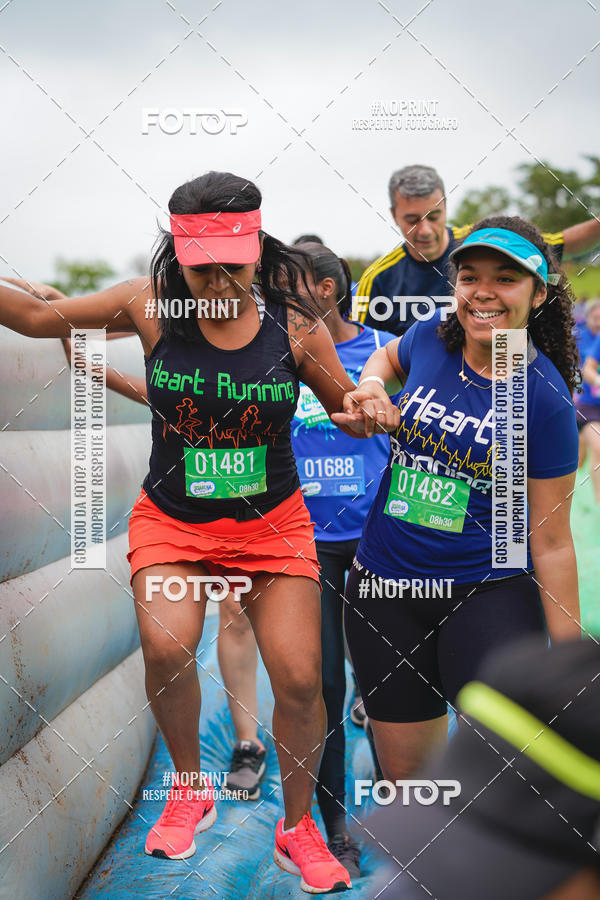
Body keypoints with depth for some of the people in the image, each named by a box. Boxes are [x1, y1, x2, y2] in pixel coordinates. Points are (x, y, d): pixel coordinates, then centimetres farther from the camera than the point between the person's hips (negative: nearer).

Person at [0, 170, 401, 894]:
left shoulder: (294, 323, -10)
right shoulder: (151, 305, -10)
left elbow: (346, 406, 3)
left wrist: (374, 416, -19)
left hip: (273, 523, 0)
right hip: (170, 521, 0)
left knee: (299, 679, -5)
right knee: (167, 648, -25)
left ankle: (297, 828, 23)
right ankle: (189, 788, 7)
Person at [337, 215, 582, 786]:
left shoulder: (545, 399, -11)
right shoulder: (431, 339, -1)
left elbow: (551, 541, -7)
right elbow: (388, 357, 26)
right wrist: (370, 386, 2)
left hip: (490, 596, -4)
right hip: (383, 589, 4)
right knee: (405, 777, 11)